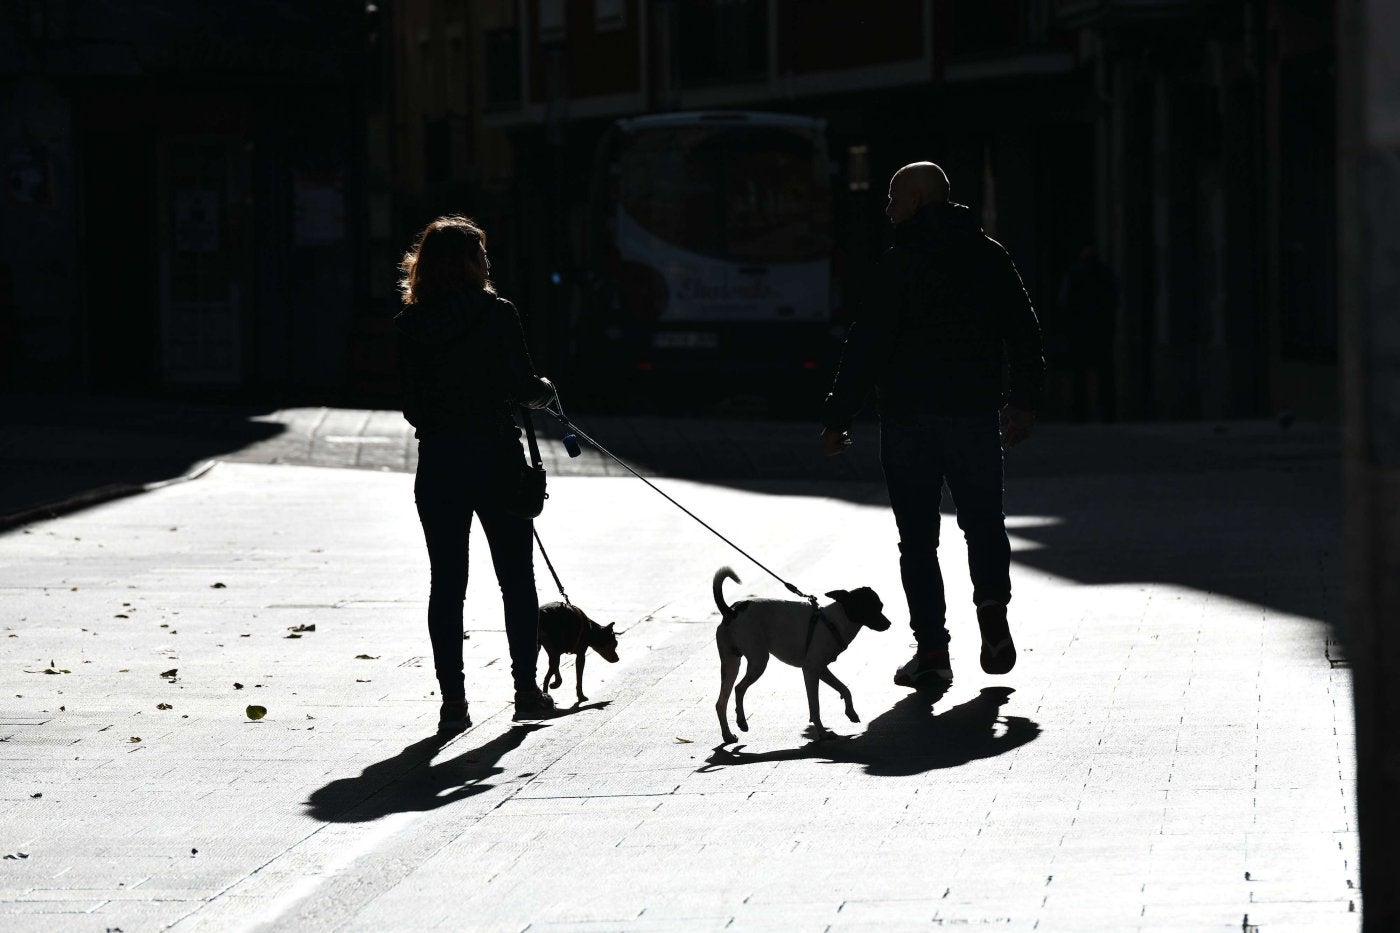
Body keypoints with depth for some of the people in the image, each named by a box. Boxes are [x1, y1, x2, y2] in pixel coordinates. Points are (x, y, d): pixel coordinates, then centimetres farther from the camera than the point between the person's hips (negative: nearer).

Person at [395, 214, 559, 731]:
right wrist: (548, 391, 12)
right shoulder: (497, 314, -9)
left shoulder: (411, 326, -1)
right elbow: (523, 386, -9)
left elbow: (411, 404, 1)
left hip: (438, 461, 2)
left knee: (446, 582, 6)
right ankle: (526, 689, 14)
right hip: (495, 456, -2)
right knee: (517, 577, 11)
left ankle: (452, 698, 2)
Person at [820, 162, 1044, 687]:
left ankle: (932, 648, -1)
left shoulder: (903, 262, -10)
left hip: (910, 415, -4)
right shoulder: (989, 256, 7)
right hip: (977, 414, 4)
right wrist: (1022, 402, 20)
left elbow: (869, 345, -13)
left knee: (918, 536, 3)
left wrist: (836, 418, -8)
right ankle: (993, 610, -5)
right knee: (983, 521, 18)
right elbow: (1024, 333, 11)